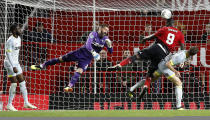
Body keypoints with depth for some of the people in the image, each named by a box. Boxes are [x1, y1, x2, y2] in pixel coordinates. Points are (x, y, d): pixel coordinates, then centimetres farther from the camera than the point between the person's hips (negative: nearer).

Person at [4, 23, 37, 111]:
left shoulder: (18, 38, 10)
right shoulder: (10, 41, -18)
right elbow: (8, 55, -22)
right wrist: (13, 67, -27)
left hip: (16, 63, 9)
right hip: (10, 64, -9)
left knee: (22, 82, 7)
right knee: (14, 83, -7)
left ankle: (26, 103, 11)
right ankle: (9, 105, 2)